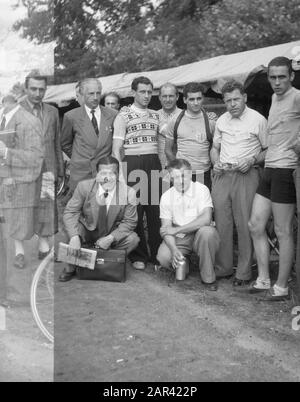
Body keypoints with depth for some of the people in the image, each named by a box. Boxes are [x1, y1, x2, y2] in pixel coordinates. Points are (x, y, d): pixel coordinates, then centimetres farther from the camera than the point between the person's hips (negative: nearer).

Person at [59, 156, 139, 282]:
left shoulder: (128, 193, -16)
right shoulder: (84, 186, -15)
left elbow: (129, 222, -11)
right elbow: (70, 212, -16)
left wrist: (110, 238, -25)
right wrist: (74, 237, -33)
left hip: (113, 235, 0)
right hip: (87, 232, 0)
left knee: (133, 239, -26)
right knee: (73, 228, -30)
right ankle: (71, 267, -6)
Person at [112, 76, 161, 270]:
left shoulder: (156, 116, 16)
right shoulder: (124, 115, 1)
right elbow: (117, 148, -4)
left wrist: (166, 166, 10)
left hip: (154, 163, 4)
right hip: (133, 163, -4)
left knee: (156, 210, 4)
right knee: (135, 210, 1)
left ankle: (156, 254, 14)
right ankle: (139, 256, 12)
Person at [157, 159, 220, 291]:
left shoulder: (201, 189, -10)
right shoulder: (166, 197, -1)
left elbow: (206, 219, -22)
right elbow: (166, 228, -3)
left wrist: (177, 229, -21)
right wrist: (174, 249, -22)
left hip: (199, 235, -2)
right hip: (178, 239, 2)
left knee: (207, 232, -36)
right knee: (164, 257, -27)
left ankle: (208, 278, -16)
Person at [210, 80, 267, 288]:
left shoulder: (258, 119, -1)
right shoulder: (221, 120, 14)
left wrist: (252, 159, -14)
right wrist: (216, 163, 5)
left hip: (246, 176, -5)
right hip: (222, 175, 5)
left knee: (245, 224, -5)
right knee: (221, 223, 6)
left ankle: (244, 273, 4)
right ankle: (223, 267, 18)